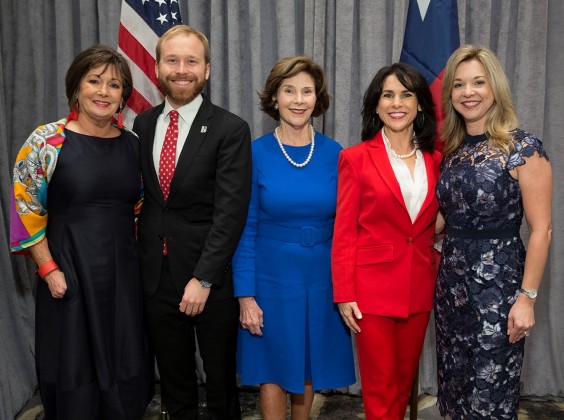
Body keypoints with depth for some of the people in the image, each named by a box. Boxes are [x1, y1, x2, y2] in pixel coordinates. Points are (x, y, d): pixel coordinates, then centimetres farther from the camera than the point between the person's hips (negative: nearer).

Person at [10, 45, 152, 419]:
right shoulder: (47, 142, -8)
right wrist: (49, 270, -9)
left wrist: (139, 256, 7)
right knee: (74, 363, 10)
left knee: (126, 364, 13)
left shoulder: (132, 144, 4)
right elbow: (26, 211, -6)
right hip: (69, 271, -3)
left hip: (124, 270, 4)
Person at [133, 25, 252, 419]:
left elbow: (230, 212, -15)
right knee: (173, 379, 19)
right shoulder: (143, 125, 6)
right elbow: (141, 196, 11)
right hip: (156, 274, 4)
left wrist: (202, 279, -18)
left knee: (220, 378, 14)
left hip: (212, 278, -4)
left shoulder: (231, 130, -10)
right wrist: (141, 259, 3)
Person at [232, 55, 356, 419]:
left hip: (321, 280, 2)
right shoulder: (256, 153, -7)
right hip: (272, 279, -2)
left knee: (309, 369, 17)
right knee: (274, 372, 11)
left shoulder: (335, 154, -2)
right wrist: (246, 295, -10)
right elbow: (245, 229, -6)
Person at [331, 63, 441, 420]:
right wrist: (344, 294, -9)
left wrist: (436, 274, 5)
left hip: (419, 289, 4)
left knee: (405, 380, 17)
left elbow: (433, 226, 13)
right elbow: (344, 233, -6)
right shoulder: (356, 158, -5)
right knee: (380, 386, 6)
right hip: (373, 288, -4)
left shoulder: (434, 160, 6)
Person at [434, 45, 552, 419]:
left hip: (497, 285, -6)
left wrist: (527, 297, -15)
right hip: (452, 282, 6)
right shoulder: (452, 150, 7)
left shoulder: (523, 148, -11)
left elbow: (541, 230, -13)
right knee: (455, 386, 18)